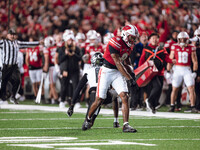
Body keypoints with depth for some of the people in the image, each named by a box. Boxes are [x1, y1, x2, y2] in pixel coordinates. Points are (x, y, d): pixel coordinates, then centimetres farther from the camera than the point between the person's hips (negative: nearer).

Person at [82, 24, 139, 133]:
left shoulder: (129, 46, 6)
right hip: (107, 71, -6)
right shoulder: (116, 42, -20)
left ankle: (126, 125, -12)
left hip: (118, 73, 6)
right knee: (99, 100, 0)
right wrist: (129, 78, -25)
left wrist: (131, 75, 10)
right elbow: (118, 63, -23)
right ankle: (88, 119, 24)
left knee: (124, 97, -11)